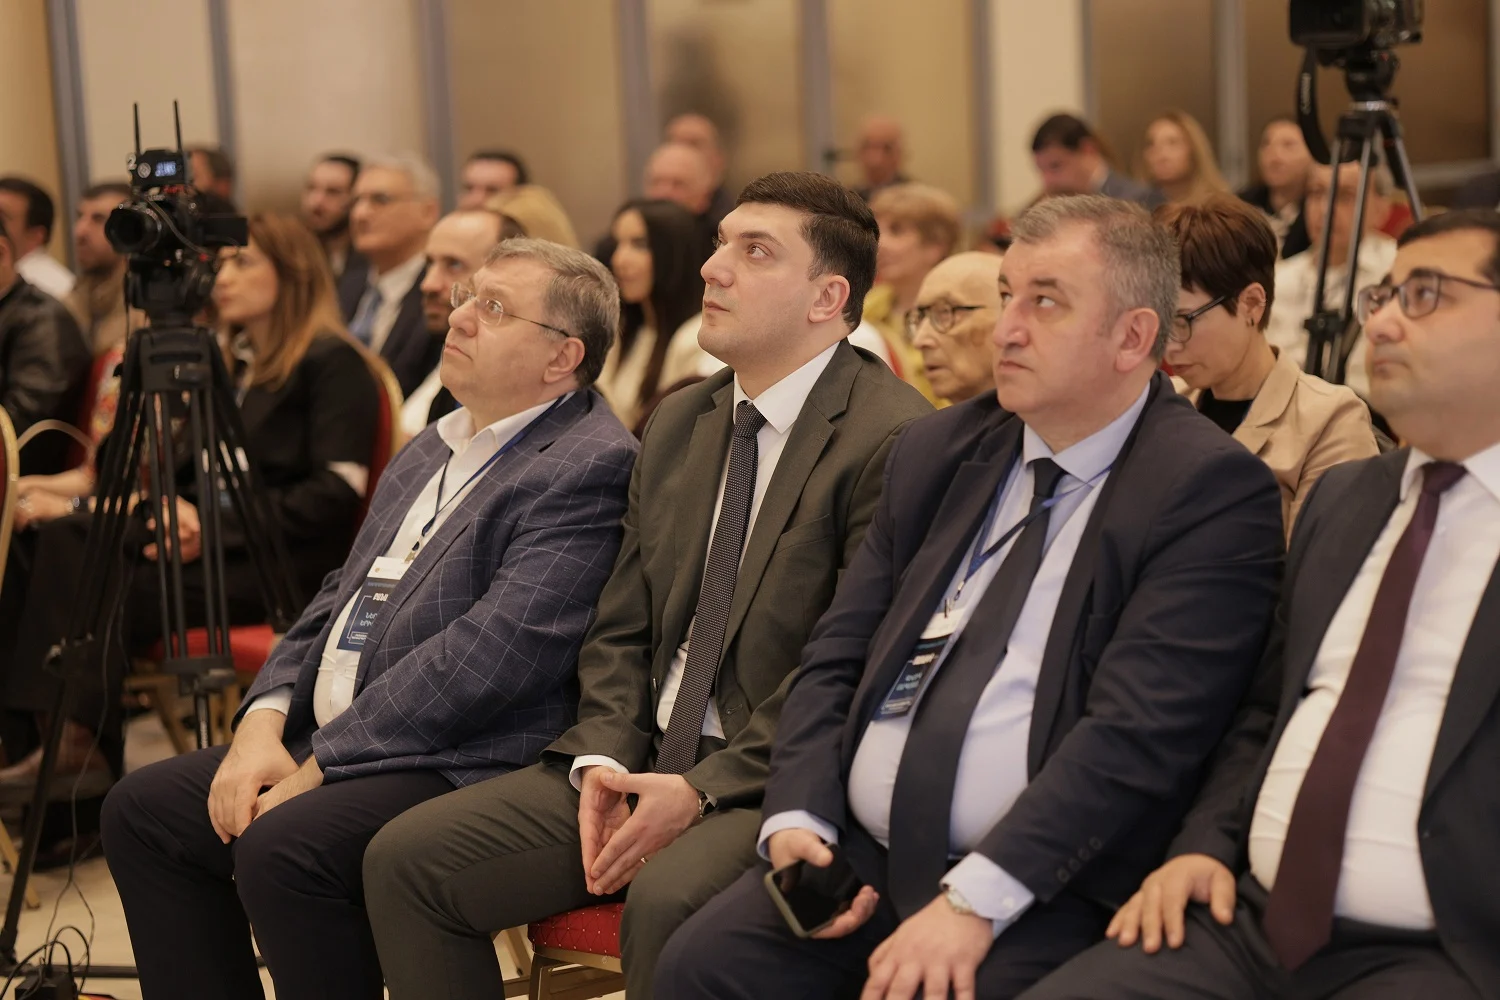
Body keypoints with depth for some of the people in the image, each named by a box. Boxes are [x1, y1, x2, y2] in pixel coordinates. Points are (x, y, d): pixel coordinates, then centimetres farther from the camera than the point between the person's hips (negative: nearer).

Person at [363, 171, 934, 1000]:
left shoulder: (892, 440, -11)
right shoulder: (678, 425, 15)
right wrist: (603, 762, -2)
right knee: (405, 857, -5)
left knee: (668, 902, -37)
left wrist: (705, 789, -19)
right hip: (645, 761, 8)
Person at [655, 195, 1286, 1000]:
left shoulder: (1214, 492, -6)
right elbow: (835, 657, 15)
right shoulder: (937, 451, 15)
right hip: (859, 856, 5)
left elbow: (1136, 731, -16)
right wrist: (797, 820, -3)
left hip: (1043, 892, -5)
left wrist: (975, 900, -22)